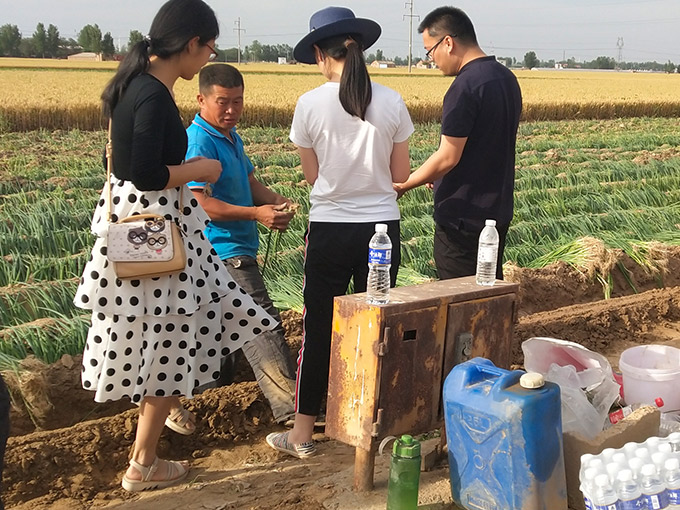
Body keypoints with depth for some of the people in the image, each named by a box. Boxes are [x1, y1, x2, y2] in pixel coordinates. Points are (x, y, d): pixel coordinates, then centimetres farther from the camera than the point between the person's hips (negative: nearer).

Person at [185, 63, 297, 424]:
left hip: (238, 249, 11)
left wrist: (274, 200, -5)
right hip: (224, 252, -11)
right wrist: (255, 214, -28)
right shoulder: (198, 142, -16)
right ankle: (291, 407, -15)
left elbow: (249, 183, 17)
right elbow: (199, 202, -22)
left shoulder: (231, 138, 15)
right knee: (262, 325, -15)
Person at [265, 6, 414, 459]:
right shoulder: (392, 103, -3)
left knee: (319, 329, 10)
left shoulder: (310, 105, -8)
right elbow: (400, 174, 4)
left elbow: (312, 174, 0)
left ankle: (303, 433, 20)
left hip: (330, 229, -2)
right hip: (383, 228, 2)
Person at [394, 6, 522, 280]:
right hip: (498, 212, 9)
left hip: (463, 217, -9)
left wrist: (403, 185, -9)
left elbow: (448, 157, -22)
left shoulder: (465, 87, -21)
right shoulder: (507, 78, 8)